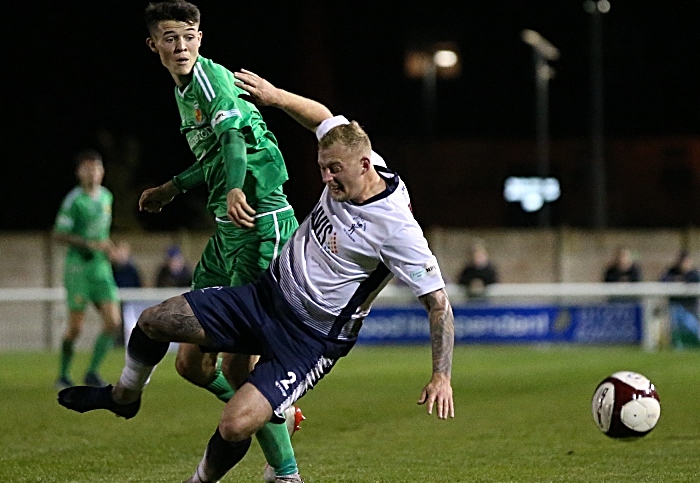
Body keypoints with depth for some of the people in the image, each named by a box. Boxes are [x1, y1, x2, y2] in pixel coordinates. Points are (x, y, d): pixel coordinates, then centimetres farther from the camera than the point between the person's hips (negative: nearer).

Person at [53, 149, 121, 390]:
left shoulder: (106, 196, 10)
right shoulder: (74, 200, -11)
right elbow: (58, 235, -14)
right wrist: (90, 244, -22)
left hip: (101, 267, 6)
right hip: (78, 268, -6)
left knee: (113, 322, -6)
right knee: (75, 327, -2)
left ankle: (92, 372, 6)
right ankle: (63, 375, 15)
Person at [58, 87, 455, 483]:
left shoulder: (397, 228, -25)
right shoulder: (346, 172, -5)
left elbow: (438, 302, -21)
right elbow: (326, 120, 18)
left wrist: (442, 376, -26)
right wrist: (277, 96, 15)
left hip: (311, 339, -7)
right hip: (268, 295, 7)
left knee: (236, 425, -24)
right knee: (154, 321, 4)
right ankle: (125, 396, 35)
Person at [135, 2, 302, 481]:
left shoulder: (211, 77, -11)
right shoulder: (184, 90, 17)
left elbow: (233, 137, -30)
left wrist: (234, 190, -48)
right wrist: (174, 188, 43)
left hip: (261, 223, -9)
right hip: (227, 230, 9)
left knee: (238, 364, -12)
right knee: (192, 362, 10)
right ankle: (278, 416, 28)